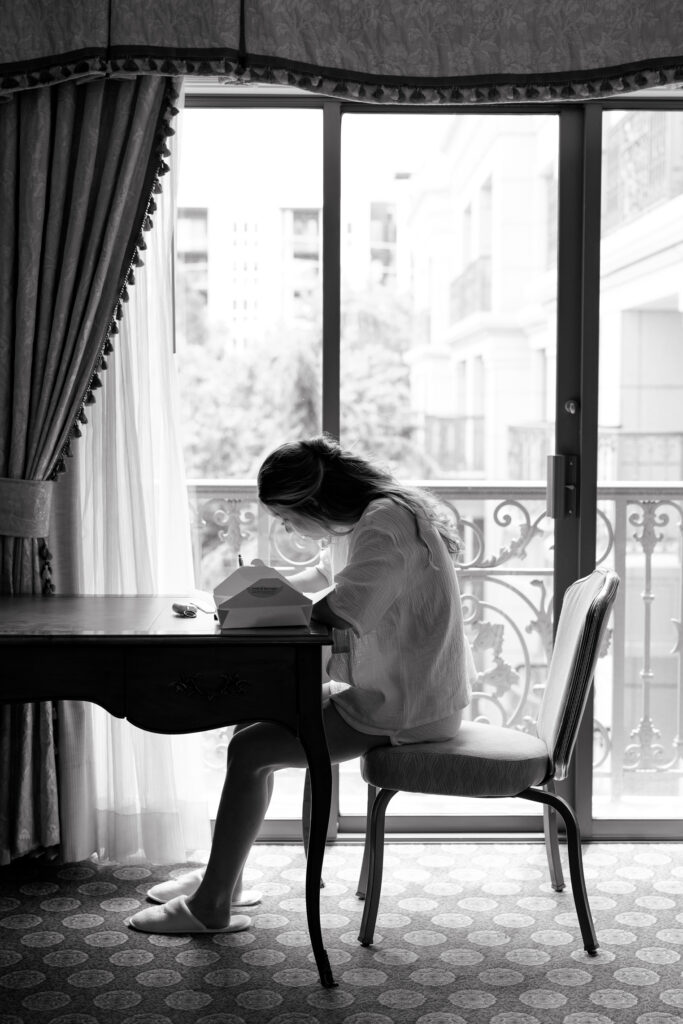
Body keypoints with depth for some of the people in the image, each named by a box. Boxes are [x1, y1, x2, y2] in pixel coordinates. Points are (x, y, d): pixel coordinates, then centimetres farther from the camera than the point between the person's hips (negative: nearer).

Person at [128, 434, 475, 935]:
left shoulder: (386, 521, -21)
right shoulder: (370, 516, 10)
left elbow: (341, 616, -30)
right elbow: (329, 576, 28)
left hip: (402, 709, -10)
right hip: (390, 689, 10)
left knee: (250, 751, -11)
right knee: (253, 719, 11)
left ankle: (211, 906, 3)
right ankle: (223, 878, 19)